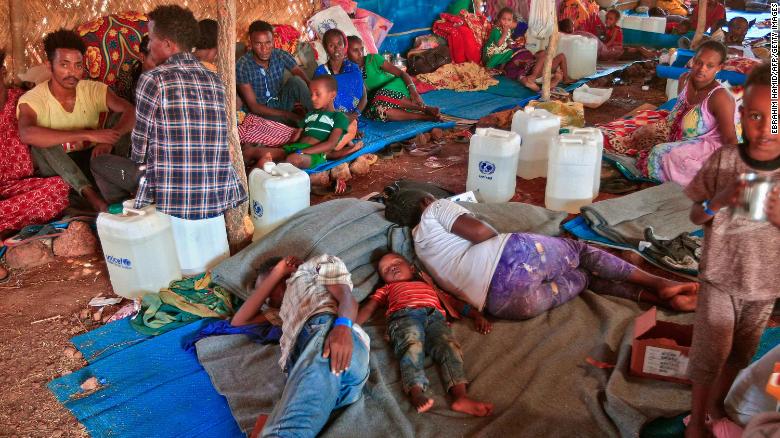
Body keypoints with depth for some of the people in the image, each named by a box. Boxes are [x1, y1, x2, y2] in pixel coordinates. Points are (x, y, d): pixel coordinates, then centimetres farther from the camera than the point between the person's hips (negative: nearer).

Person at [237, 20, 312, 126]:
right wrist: (289, 115, -25)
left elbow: (304, 81, -5)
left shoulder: (281, 56, -8)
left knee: (296, 80, -22)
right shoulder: (242, 66, -18)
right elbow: (253, 106, -18)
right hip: (261, 113, -4)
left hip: (281, 104, 5)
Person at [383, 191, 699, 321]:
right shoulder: (436, 210, 13)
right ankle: (659, 284, 16)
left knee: (580, 276, 23)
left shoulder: (418, 247, 29)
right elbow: (479, 230, -2)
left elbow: (454, 288, 19)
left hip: (501, 304, 5)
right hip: (513, 256, -5)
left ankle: (655, 295, 13)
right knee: (578, 251, 21)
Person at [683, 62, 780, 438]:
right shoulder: (724, 160, -15)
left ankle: (716, 404, 46)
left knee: (739, 354, 20)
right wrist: (718, 201, -26)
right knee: (710, 354, 6)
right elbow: (695, 216, -6)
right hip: (720, 277, -2)